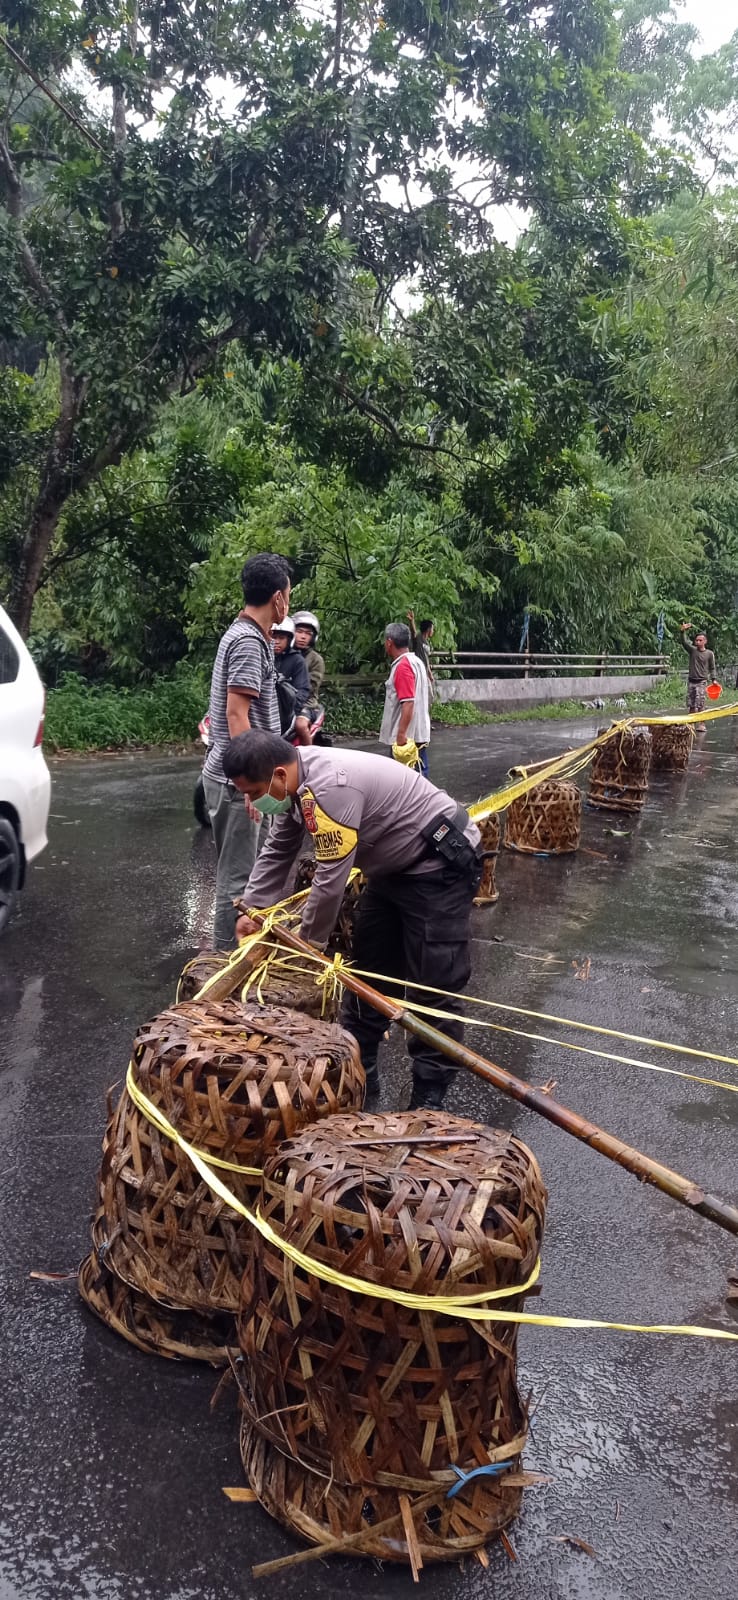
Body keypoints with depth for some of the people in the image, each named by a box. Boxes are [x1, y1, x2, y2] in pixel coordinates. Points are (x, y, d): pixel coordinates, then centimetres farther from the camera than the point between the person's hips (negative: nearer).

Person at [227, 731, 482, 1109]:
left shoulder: (329, 786, -32)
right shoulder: (299, 784, -1)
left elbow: (330, 879, -27)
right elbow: (277, 853, 12)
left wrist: (309, 942, -13)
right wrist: (253, 909, 3)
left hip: (440, 865, -10)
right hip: (395, 867, 10)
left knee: (433, 982, -9)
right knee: (368, 968, 13)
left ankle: (430, 1095, 0)